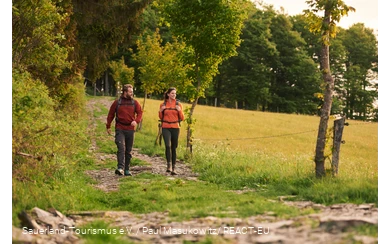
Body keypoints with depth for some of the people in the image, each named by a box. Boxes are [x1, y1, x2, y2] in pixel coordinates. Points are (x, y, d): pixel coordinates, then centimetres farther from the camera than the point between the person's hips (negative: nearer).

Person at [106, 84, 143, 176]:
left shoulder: (134, 102, 6)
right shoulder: (117, 102, 2)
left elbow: (140, 112, 6)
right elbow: (111, 114, 10)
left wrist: (136, 121, -15)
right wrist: (108, 126, 11)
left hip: (130, 129, 3)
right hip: (120, 129, -3)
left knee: (128, 150, 8)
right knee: (121, 148, -17)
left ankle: (127, 169, 16)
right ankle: (120, 168, -24)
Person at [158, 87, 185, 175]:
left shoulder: (178, 104, 4)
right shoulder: (163, 104, 5)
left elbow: (182, 118, 4)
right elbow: (161, 117, 13)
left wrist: (180, 111, -13)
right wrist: (161, 111, -7)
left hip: (175, 128, 1)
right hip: (166, 128, -1)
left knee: (173, 148, 5)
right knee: (168, 146, -20)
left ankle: (173, 168, 12)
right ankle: (169, 165, -16)